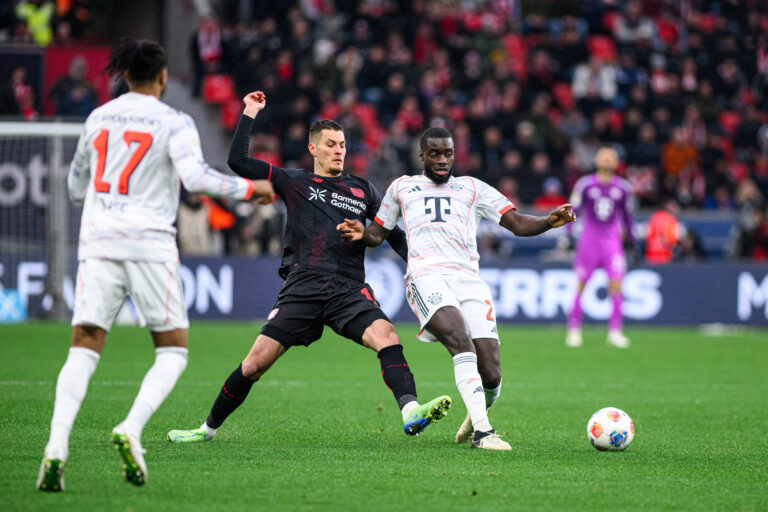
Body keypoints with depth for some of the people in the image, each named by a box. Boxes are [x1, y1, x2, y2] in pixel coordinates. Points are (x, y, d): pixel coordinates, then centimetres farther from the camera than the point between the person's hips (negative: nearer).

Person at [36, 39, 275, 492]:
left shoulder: (98, 118, 14)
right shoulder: (174, 122, -1)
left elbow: (77, 186, 22)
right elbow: (195, 176, -16)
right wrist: (250, 188, -3)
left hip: (98, 244, 4)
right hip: (149, 245, -4)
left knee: (84, 349, 0)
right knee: (173, 352, 8)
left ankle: (57, 447, -21)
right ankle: (131, 430, -17)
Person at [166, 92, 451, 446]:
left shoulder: (362, 190, 19)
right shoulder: (294, 183, 15)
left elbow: (394, 236, 23)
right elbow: (238, 162, 10)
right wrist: (249, 113, 9)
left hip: (349, 290, 1)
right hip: (301, 289, -1)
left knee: (385, 336, -28)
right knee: (254, 363, -5)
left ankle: (410, 412, -41)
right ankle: (208, 428, 12)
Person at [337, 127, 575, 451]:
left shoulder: (473, 188, 26)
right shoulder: (402, 187, 27)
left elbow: (517, 224, 18)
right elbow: (379, 234, 33)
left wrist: (550, 222, -2)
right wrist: (361, 234, 9)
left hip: (468, 278, 2)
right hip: (427, 275, -2)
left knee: (491, 375, -11)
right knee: (461, 340, -31)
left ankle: (474, 419, 23)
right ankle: (482, 431, -33)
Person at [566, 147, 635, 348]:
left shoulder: (623, 187, 4)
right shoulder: (584, 184, -2)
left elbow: (627, 215, 14)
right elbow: (573, 211, 1)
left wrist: (630, 238, 16)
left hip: (612, 241, 1)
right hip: (588, 240, -1)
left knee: (616, 285, -9)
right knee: (581, 285, 1)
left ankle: (615, 331, -2)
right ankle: (574, 330, 11)